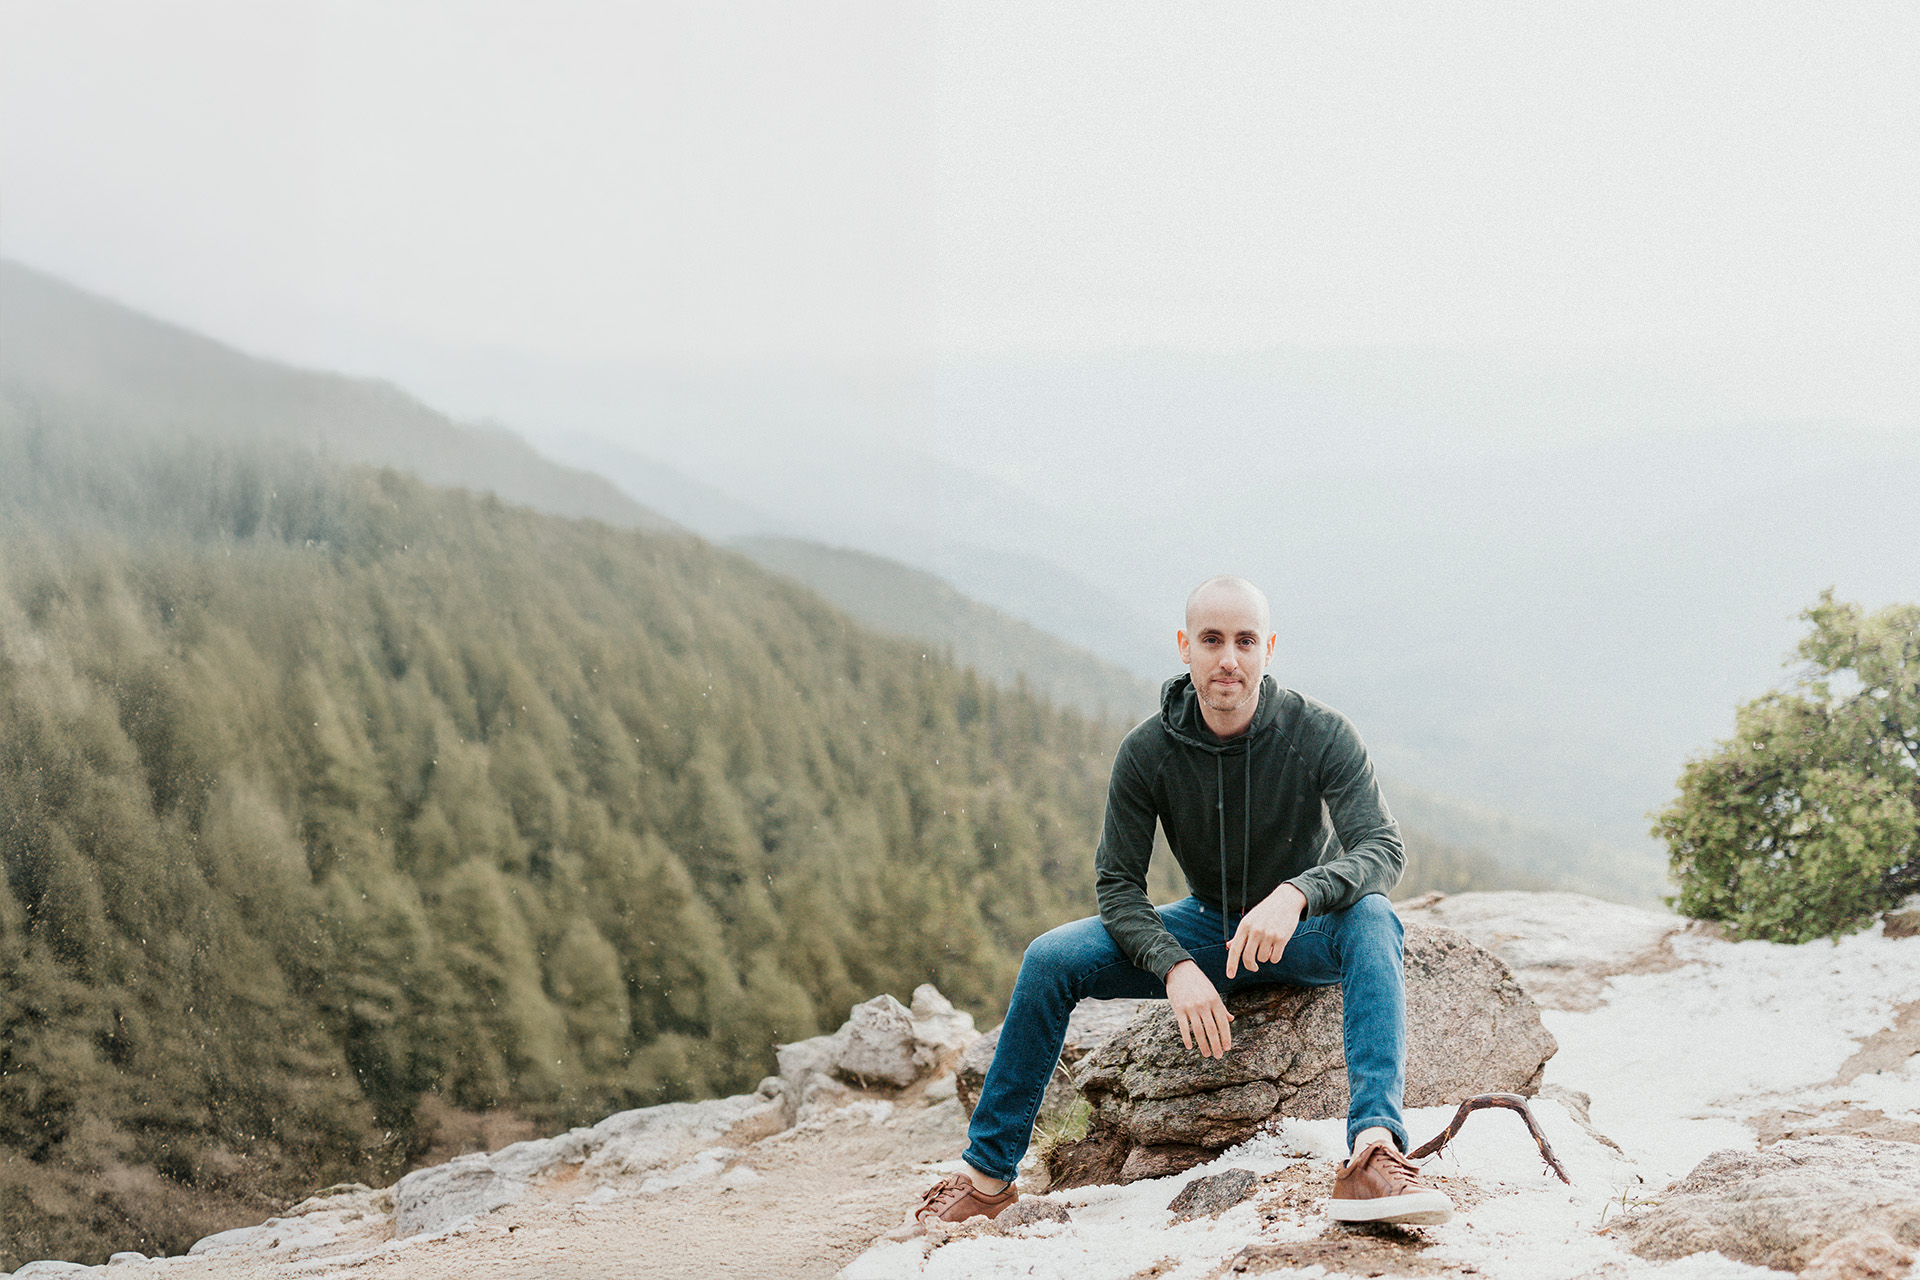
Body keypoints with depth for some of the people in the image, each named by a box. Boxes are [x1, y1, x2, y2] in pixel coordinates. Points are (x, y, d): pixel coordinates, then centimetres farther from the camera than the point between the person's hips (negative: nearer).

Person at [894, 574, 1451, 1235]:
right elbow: (1118, 883, -10)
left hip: (1305, 931, -2)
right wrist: (1175, 967, -29)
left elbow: (1384, 847, -26)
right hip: (1207, 927, 2)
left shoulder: (1320, 733, -19)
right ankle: (988, 1174, -5)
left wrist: (1296, 895, -46)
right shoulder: (1147, 751, -14)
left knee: (1370, 919, -37)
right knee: (1050, 958, -16)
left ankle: (1374, 1149, -50)